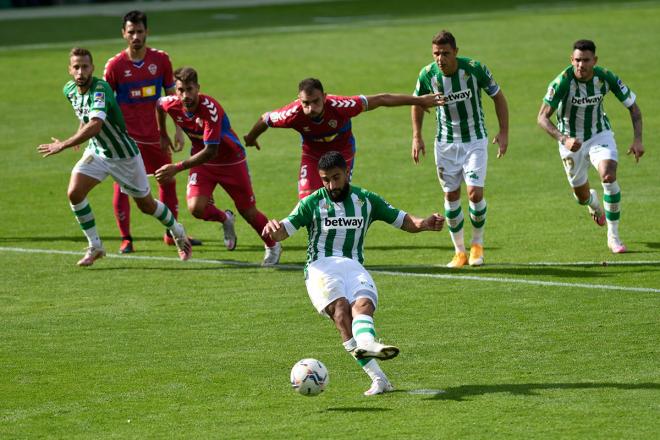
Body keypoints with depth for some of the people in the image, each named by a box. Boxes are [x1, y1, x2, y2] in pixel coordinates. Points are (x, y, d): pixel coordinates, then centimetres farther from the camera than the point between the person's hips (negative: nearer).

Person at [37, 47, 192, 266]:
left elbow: (95, 126, -46)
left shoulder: (100, 89, -31)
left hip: (124, 155, -5)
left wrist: (63, 145, -44)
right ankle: (95, 247, -2)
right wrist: (79, 136, 19)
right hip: (96, 151, 6)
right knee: (74, 192, -16)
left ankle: (179, 234, 38)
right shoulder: (69, 90, -7)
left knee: (146, 205, 9)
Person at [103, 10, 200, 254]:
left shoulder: (160, 59, 0)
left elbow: (171, 96, 7)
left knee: (168, 180, 10)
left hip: (153, 134, 3)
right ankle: (125, 239, 1)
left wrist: (178, 130, 2)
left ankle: (172, 233, 24)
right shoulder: (115, 65, -7)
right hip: (126, 135, -3)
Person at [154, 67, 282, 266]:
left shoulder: (211, 109, -34)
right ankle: (225, 219, 16)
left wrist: (177, 167, -41)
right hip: (201, 161, 4)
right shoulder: (172, 104, -17)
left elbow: (210, 151, -37)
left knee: (248, 212, 3)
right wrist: (163, 135, 20)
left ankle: (273, 247, 31)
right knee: (196, 208, -18)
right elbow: (159, 104, 11)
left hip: (232, 161, -4)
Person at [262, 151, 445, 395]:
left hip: (353, 266, 3)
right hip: (321, 266, -3)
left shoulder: (366, 200, 18)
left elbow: (405, 221, 18)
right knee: (340, 307, -32)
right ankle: (377, 376, -48)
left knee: (363, 303, -33)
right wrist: (273, 228, -20)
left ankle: (366, 343, -65)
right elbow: (282, 232, 4)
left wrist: (424, 223, -4)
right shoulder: (312, 203, 12)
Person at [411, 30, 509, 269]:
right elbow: (418, 103, 8)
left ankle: (477, 244, 10)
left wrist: (504, 131, -8)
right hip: (445, 142, 2)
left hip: (475, 139, -2)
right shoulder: (427, 74, -12)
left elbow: (498, 96, -4)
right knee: (451, 195, 3)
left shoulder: (475, 69, -19)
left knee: (475, 192, -13)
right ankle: (459, 252, 16)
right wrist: (416, 137, 2)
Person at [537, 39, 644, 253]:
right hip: (572, 141, 0)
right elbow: (542, 117, -26)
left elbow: (632, 106, -7)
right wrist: (564, 139, -41)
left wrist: (637, 139, -19)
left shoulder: (605, 77, -19)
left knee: (609, 176, -27)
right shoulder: (563, 81, -26)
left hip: (600, 134, 0)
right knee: (582, 197, 10)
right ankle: (593, 202, 52)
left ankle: (613, 236, -14)